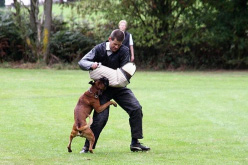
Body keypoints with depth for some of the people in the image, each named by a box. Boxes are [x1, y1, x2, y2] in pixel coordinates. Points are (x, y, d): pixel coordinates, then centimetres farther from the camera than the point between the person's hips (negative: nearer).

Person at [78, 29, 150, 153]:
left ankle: (135, 143, -2)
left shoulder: (124, 51, -7)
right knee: (100, 117, -14)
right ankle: (88, 146, 0)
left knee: (136, 109, -11)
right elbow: (82, 62, -10)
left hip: (119, 87, 2)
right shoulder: (99, 49, -7)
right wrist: (91, 65, -33)